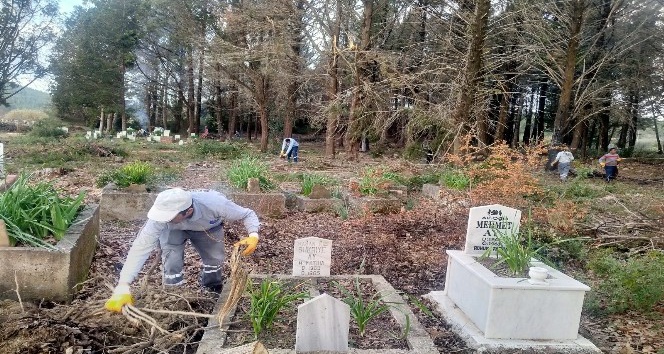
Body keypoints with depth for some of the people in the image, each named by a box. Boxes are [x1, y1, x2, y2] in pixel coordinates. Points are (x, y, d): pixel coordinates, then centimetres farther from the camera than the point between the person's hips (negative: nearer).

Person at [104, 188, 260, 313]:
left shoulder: (215, 204, -43)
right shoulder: (163, 216, -42)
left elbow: (247, 214, -28)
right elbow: (141, 247, -43)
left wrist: (253, 235, -48)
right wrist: (123, 287, -52)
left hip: (208, 228, 1)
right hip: (173, 230, -1)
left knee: (215, 260, -5)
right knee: (172, 265, -19)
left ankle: (214, 294, 26)